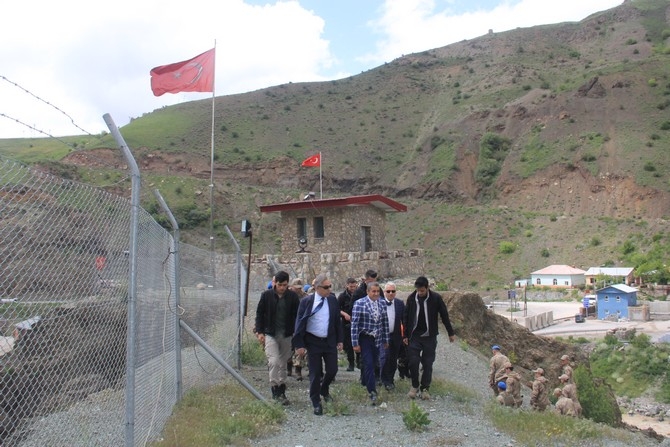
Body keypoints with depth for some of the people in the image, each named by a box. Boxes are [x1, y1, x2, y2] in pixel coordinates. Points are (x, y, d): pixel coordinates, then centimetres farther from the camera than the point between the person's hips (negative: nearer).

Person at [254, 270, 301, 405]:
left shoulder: (293, 297, -3)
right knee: (274, 361, -16)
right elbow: (259, 313, 1)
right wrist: (260, 332, -4)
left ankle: (281, 392, 22)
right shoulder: (266, 295, -6)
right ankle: (275, 389, -4)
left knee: (283, 363, 10)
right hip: (270, 334, -2)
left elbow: (296, 316, 2)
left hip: (286, 335, 2)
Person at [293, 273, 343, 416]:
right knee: (315, 373, 3)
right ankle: (316, 403, 19)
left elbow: (337, 320, 9)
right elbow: (300, 323, -7)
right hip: (313, 342, -3)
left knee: (332, 369, 5)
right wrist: (299, 345, -10)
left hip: (330, 341, 3)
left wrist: (339, 340, 8)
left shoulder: (333, 300, 1)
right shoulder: (306, 301, -9)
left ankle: (324, 389, 37)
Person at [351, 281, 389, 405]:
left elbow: (385, 323, 10)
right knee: (368, 364, -8)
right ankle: (372, 392, -4)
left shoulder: (382, 304, 3)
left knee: (373, 364, 10)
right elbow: (354, 324, -12)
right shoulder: (359, 303, -11)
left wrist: (386, 340, 11)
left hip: (377, 339, 4)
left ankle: (367, 383, 32)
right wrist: (355, 343, -14)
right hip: (365, 338, -4)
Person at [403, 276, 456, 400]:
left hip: (430, 337, -1)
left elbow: (444, 316, 0)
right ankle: (415, 386, 17)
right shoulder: (411, 298, -4)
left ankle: (425, 388, 17)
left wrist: (451, 333, 5)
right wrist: (405, 335, 3)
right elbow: (406, 317, 4)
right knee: (413, 362, -3)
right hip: (414, 336, 1)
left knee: (428, 364, 3)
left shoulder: (436, 298, -9)